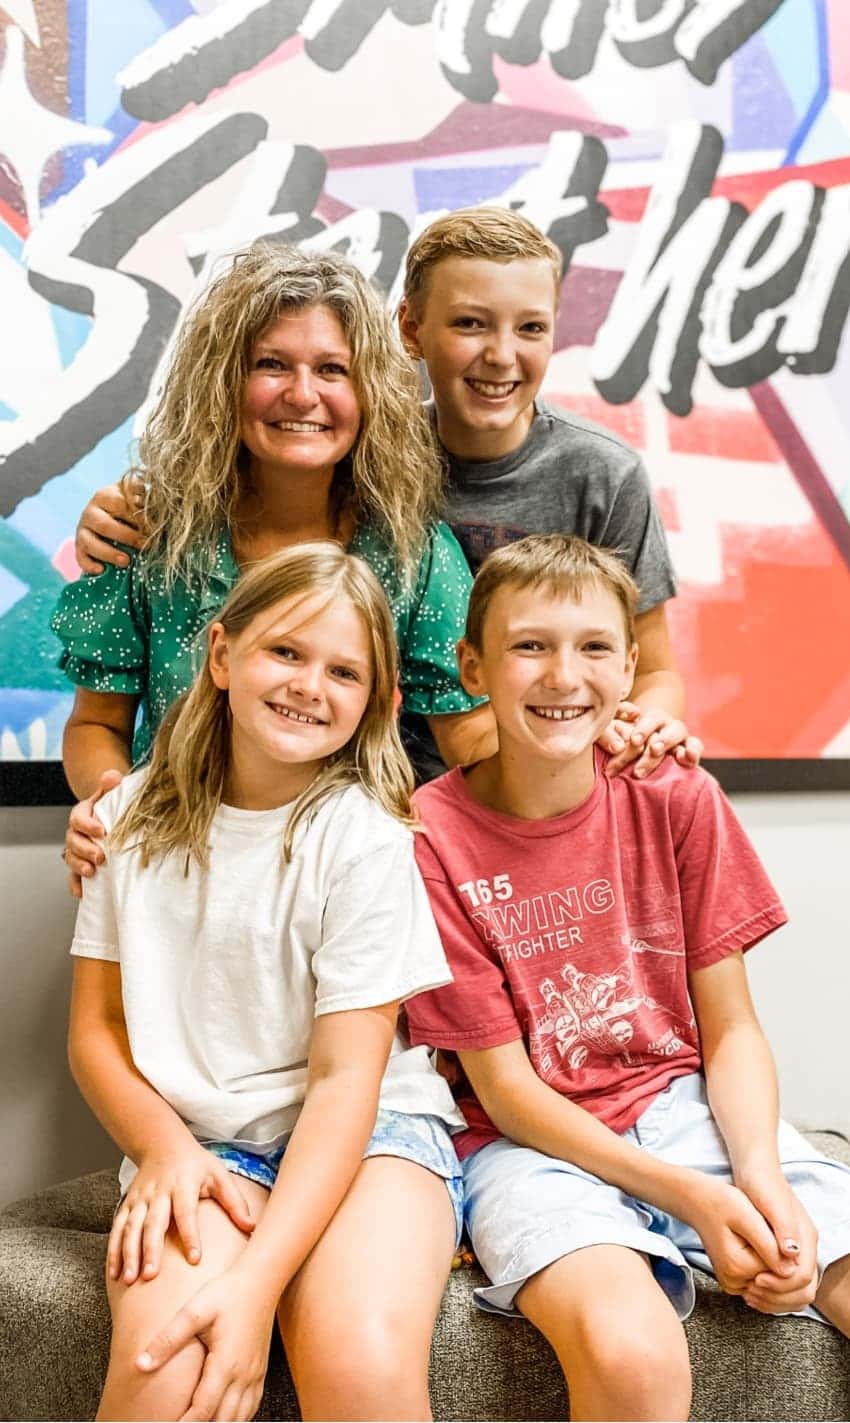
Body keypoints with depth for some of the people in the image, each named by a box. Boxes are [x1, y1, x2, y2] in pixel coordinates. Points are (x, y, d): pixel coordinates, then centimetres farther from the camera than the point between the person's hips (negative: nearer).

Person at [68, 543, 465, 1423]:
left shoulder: (365, 838, -8)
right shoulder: (133, 818, 4)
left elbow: (345, 1077, -13)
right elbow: (96, 1027, 8)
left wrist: (258, 1281, -23)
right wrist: (165, 1148, -12)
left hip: (364, 1136, -2)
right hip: (197, 1143, 2)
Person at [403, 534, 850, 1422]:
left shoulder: (677, 800, -1)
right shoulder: (432, 835, -11)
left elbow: (730, 1030, 2)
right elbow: (504, 1087, -9)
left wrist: (760, 1175, -17)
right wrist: (691, 1196, -18)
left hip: (684, 1107, 4)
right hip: (533, 1142, -3)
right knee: (631, 1351, -32)